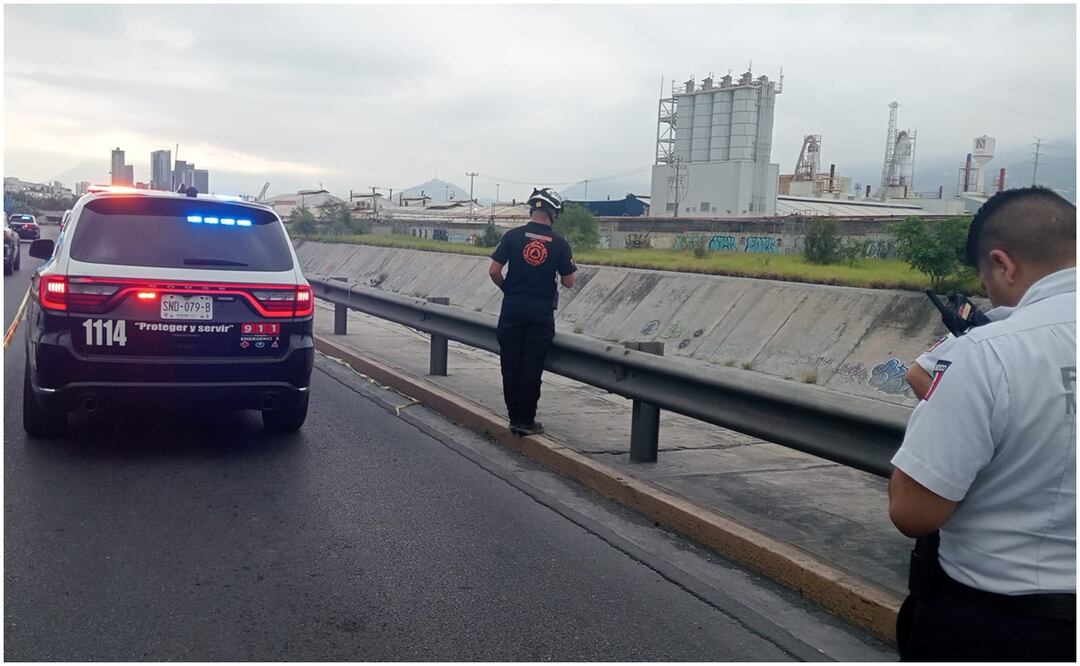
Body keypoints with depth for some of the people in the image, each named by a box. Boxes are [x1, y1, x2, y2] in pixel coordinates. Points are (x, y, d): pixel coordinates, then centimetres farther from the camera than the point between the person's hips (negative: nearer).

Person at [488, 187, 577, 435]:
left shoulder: (513, 236, -3)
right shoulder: (559, 243, -4)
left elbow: (494, 271, -5)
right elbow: (568, 282, 1)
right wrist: (569, 265, 21)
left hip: (512, 306, 1)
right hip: (541, 312, -1)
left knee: (511, 365, 10)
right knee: (532, 368, 5)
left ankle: (514, 417, 15)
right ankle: (526, 421, 9)